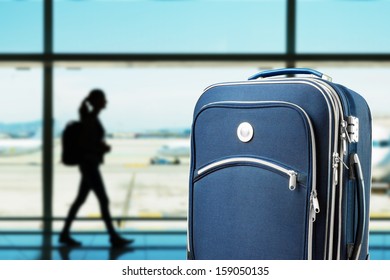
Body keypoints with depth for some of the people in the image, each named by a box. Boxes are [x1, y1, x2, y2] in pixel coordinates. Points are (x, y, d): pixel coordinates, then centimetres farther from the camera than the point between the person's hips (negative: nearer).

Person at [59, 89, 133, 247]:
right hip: (89, 164, -10)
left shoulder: (92, 118, 13)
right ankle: (114, 237, -1)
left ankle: (65, 234, 18)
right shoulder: (90, 119, -16)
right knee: (104, 200, -6)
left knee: (80, 199, 12)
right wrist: (103, 148, -11)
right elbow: (83, 143, -21)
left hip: (89, 164, 10)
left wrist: (102, 146, 6)